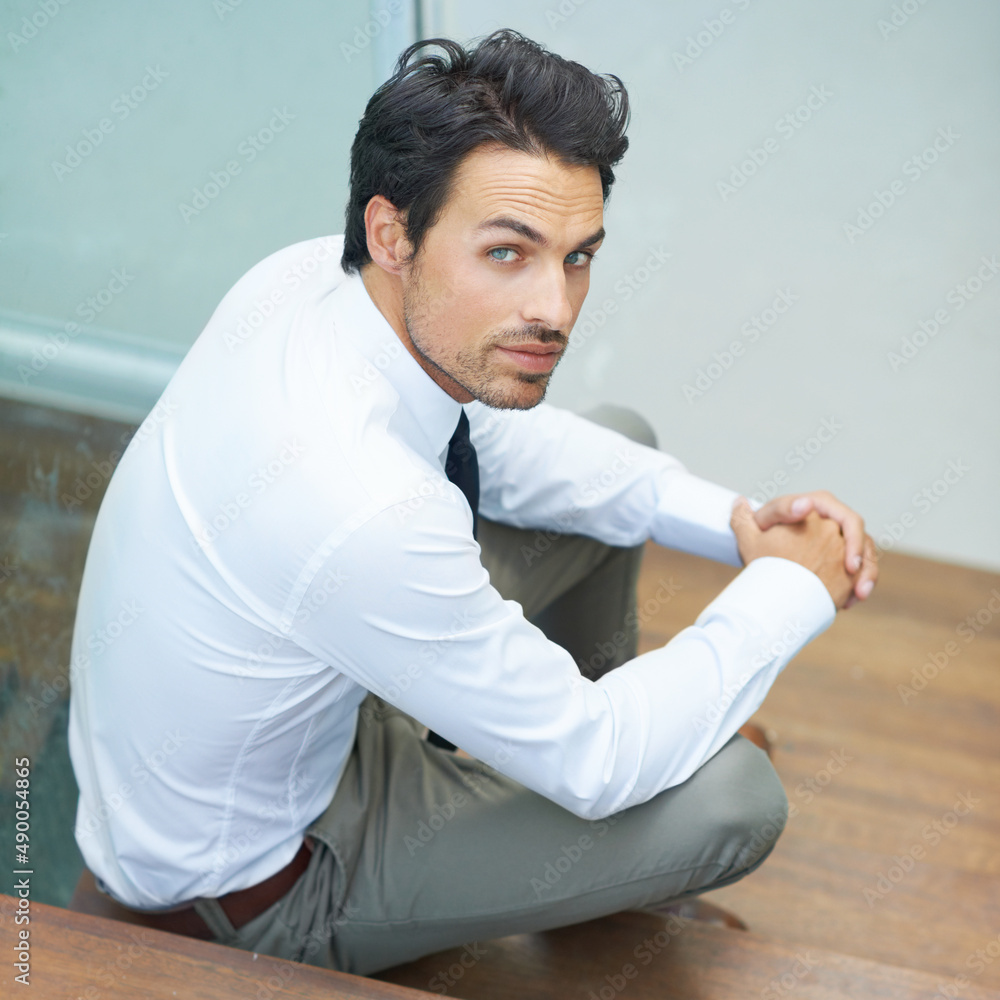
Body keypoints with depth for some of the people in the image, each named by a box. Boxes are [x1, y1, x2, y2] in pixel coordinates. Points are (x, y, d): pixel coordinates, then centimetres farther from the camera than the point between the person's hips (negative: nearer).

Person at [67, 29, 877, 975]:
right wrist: (793, 588, -15)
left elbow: (494, 436, 4)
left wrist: (726, 518, -6)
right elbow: (591, 770, -27)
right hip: (244, 890, -7)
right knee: (733, 796, -14)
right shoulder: (359, 512, -42)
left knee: (618, 444, 7)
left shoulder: (317, 274, -17)